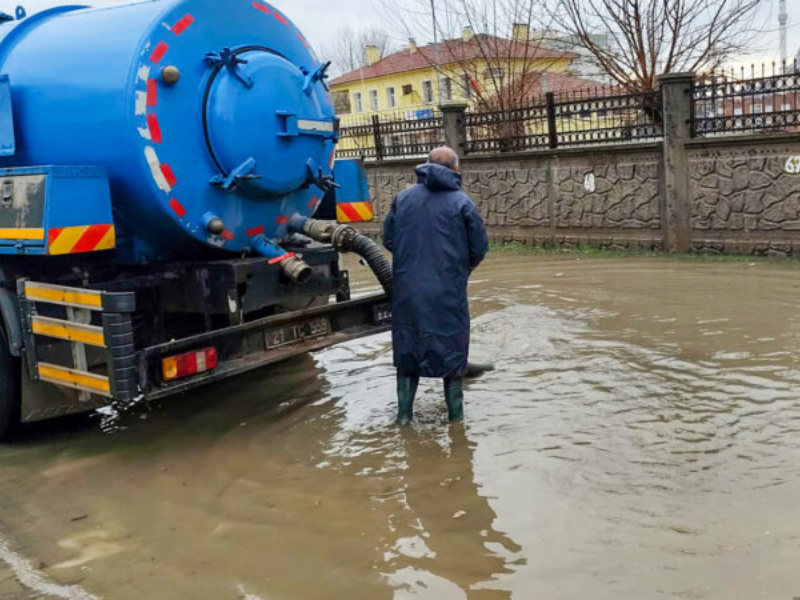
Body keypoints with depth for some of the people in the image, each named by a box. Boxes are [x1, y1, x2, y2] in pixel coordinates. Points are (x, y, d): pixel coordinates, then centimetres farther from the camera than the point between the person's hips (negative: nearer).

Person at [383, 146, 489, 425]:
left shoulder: (403, 198, 4)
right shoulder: (462, 202, -4)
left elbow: (388, 239, 7)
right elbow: (480, 247, -4)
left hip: (408, 290, 3)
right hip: (449, 292, -2)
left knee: (407, 348, 15)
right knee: (452, 349, 12)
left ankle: (404, 413, 19)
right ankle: (456, 413, 20)